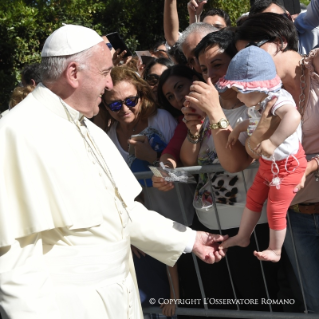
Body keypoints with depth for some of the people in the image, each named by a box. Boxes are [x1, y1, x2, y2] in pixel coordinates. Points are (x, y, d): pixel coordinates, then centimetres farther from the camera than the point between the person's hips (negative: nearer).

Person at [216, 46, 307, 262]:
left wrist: (273, 142, -58)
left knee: (276, 210, 2)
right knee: (253, 198, 20)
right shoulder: (257, 104, -3)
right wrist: (238, 129, 14)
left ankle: (275, 251, 22)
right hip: (268, 163, 9)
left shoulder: (278, 99, -32)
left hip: (288, 165, -9)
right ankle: (242, 237, 40)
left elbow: (293, 116, -55)